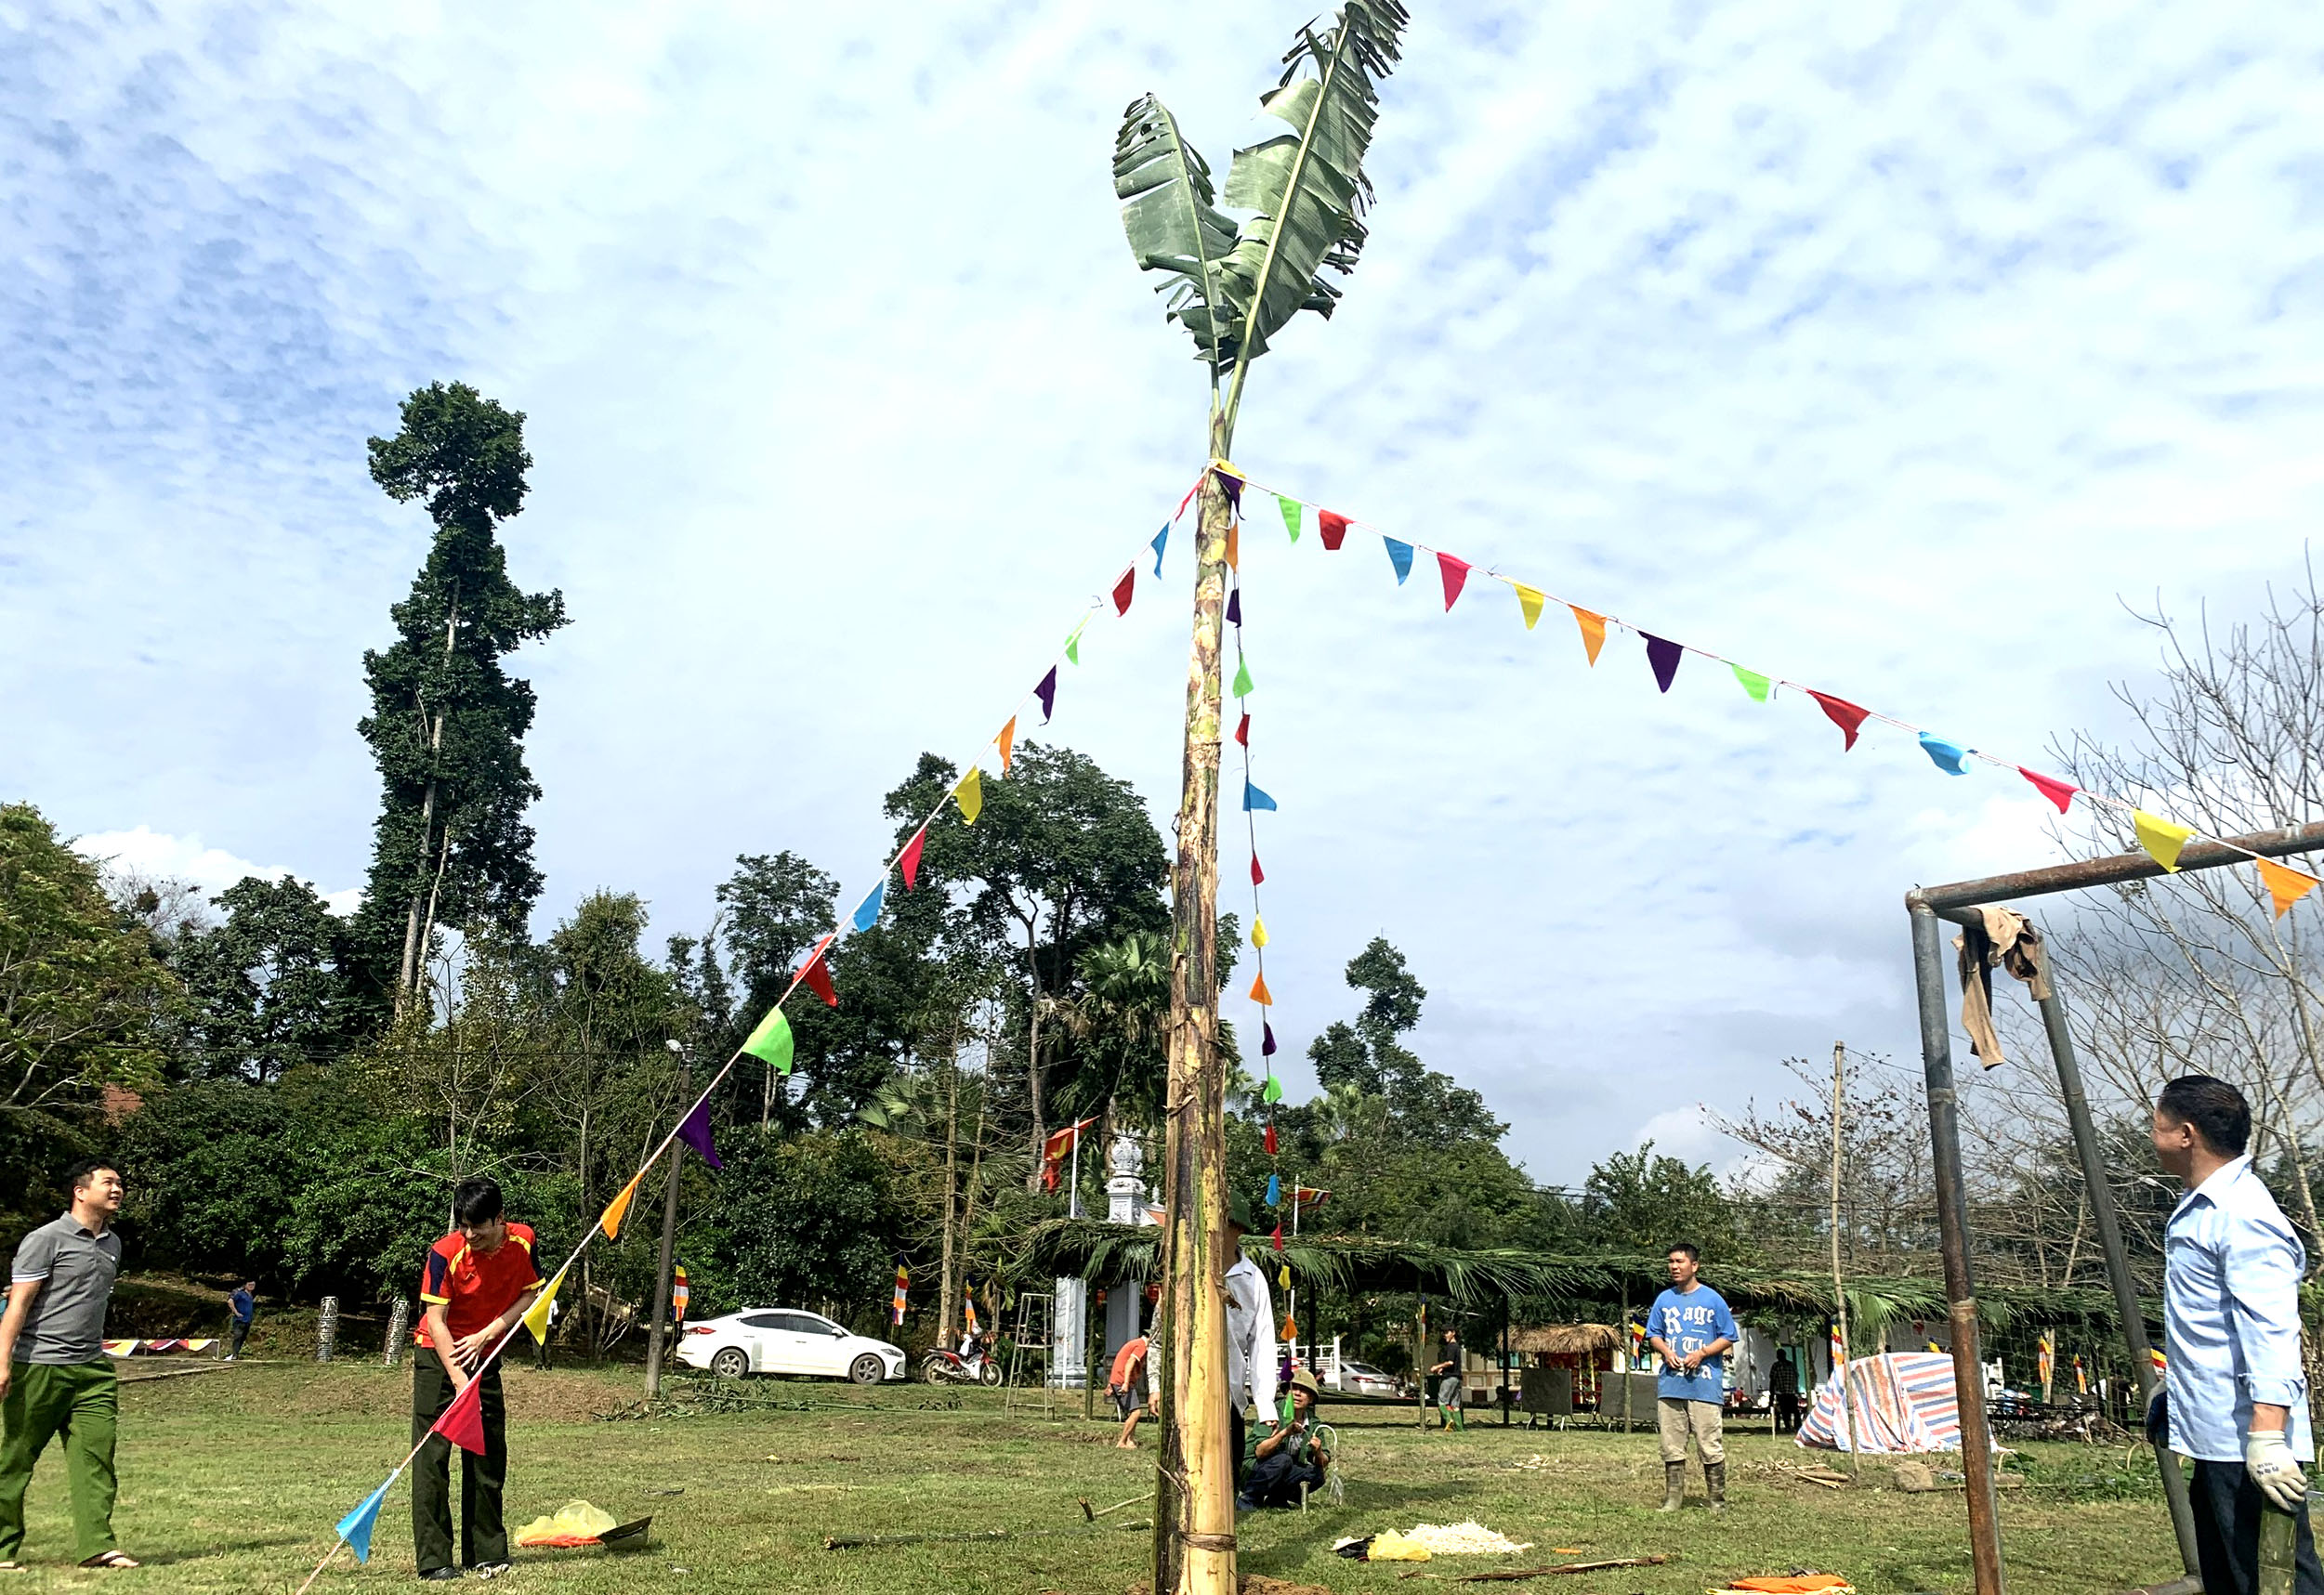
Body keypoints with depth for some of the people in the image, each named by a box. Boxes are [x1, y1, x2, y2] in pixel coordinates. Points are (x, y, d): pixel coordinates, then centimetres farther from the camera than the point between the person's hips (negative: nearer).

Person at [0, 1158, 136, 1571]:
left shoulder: (112, 1243, 16)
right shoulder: (46, 1239, -5)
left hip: (91, 1368, 6)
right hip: (38, 1366, -6)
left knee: (96, 1456, -4)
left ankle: (96, 1545, -4)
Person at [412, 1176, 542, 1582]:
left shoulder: (523, 1241, -11)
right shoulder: (445, 1254, -22)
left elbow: (529, 1294, -1)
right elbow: (435, 1320, -21)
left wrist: (488, 1333, -15)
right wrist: (458, 1379, -27)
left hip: (486, 1357, 4)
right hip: (438, 1357, -4)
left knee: (489, 1457, 7)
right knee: (431, 1458, -8)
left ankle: (486, 1554, 16)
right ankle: (433, 1560, -4)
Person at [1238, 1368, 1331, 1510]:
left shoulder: (1312, 1423, 2)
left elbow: (1324, 1464, 1)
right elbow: (1260, 1452, -25)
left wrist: (1318, 1452, -22)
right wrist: (1284, 1433, -39)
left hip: (1284, 1475, 5)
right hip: (1253, 1470, -5)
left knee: (1317, 1475, -19)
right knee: (1283, 1460, -33)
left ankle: (1275, 1498, -1)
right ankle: (1245, 1499, -18)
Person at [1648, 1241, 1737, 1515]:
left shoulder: (1712, 1299, 0)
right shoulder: (1664, 1299, 11)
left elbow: (1727, 1338, 3)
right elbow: (1654, 1335, 17)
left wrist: (1702, 1353, -11)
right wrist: (1666, 1351, -3)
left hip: (1704, 1384, -4)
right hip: (1670, 1383, 4)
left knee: (1710, 1446, -3)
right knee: (1671, 1446, 6)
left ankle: (1718, 1501, 7)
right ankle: (1672, 1498, 13)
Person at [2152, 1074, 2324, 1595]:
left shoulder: (2243, 1217, -20)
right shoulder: (2201, 1209, 13)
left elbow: (2270, 1333, -26)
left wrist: (2267, 1437, -30)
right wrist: (2174, 1381, 30)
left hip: (2246, 1444, -11)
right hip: (2218, 1437, 11)